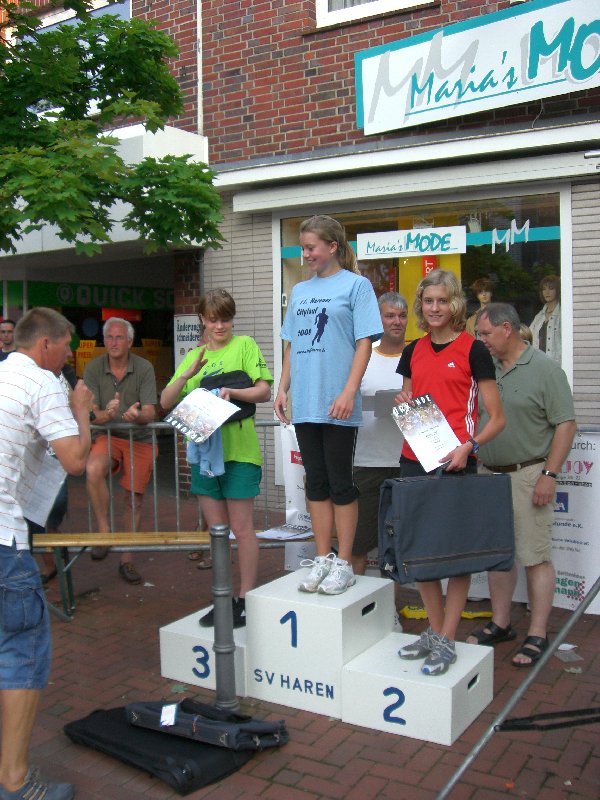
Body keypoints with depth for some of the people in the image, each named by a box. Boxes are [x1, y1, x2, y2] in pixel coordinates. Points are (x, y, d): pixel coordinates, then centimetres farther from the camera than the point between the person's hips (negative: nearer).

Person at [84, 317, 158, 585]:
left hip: (140, 439, 0)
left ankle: (127, 559, 22)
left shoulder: (144, 368, -9)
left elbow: (150, 413, -14)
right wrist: (106, 414, -33)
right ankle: (104, 531, -15)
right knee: (93, 470, -32)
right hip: (108, 436, 0)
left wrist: (137, 415, -38)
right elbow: (91, 413, -10)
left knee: (134, 500, 6)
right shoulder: (94, 368, -6)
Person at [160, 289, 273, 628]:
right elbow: (166, 403, 6)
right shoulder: (194, 356, 14)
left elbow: (264, 392, -7)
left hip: (238, 450, -5)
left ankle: (246, 599, 11)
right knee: (216, 530, 12)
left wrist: (232, 391, -23)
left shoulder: (244, 345, 0)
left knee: (242, 528, 1)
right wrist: (187, 374, -10)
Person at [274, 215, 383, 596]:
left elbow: (364, 343, -7)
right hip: (305, 403, 6)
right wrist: (283, 388, 10)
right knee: (316, 482, 10)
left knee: (341, 483, 1)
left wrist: (349, 392, -16)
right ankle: (323, 558, 20)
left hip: (337, 404, -6)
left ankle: (343, 564, 11)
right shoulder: (299, 290, 17)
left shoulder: (356, 285, 0)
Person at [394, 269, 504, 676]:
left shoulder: (472, 349, -3)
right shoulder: (413, 351, 12)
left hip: (455, 463, -5)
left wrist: (468, 447, -20)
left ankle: (447, 642, 13)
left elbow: (497, 417, -4)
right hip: (414, 460, 6)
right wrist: (403, 403, 2)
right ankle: (435, 631, 27)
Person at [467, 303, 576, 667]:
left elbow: (566, 424, -10)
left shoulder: (544, 369, -7)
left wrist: (549, 475, -16)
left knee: (536, 556, -2)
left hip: (528, 474, -6)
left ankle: (538, 635, 7)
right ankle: (500, 624, 25)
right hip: (489, 474, 6)